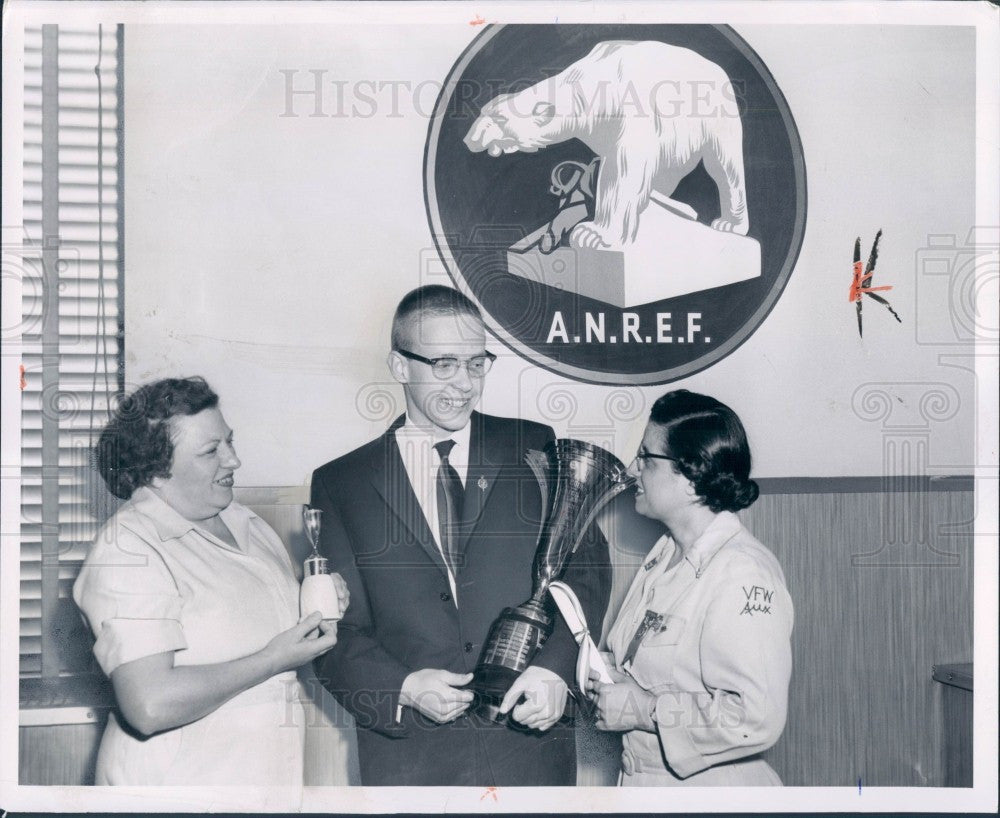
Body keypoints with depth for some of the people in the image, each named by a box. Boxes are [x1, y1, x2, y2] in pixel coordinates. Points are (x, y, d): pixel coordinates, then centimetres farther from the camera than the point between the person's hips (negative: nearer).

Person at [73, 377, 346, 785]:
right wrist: (272, 660, -22)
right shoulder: (126, 550, -19)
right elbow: (149, 706, -29)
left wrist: (317, 605, -2)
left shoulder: (248, 524, 7)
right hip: (177, 781, -8)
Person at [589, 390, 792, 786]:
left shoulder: (744, 574, -22)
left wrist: (643, 709, -23)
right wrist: (612, 684, -2)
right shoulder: (664, 555, 5)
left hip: (708, 786, -7)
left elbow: (755, 718, -29)